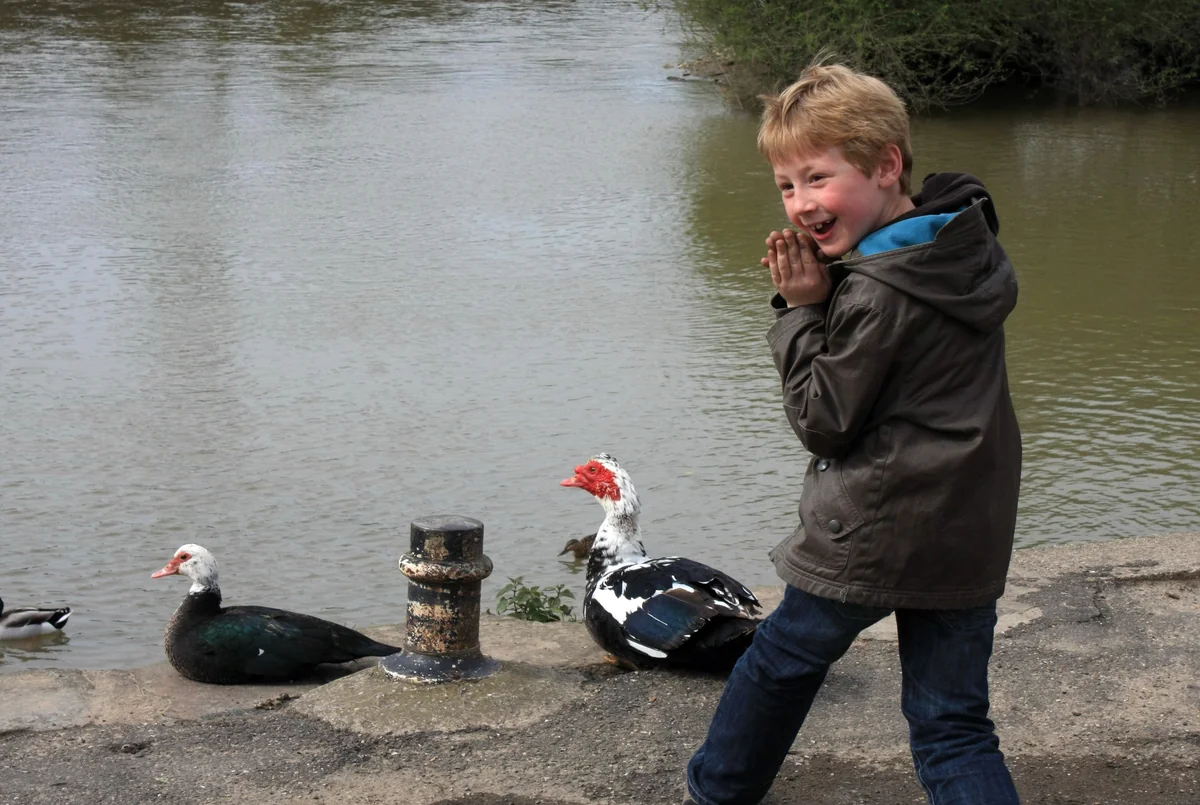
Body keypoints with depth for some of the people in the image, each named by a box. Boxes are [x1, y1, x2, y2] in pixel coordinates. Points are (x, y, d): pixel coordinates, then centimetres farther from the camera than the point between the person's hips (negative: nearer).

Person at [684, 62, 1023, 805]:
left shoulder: (875, 295, -21)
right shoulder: (971, 250, 4)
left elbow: (824, 422, -12)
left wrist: (802, 310, -8)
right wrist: (825, 296, 1)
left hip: (873, 534, -7)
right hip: (974, 539, 7)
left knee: (780, 663, 18)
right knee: (953, 724, 9)